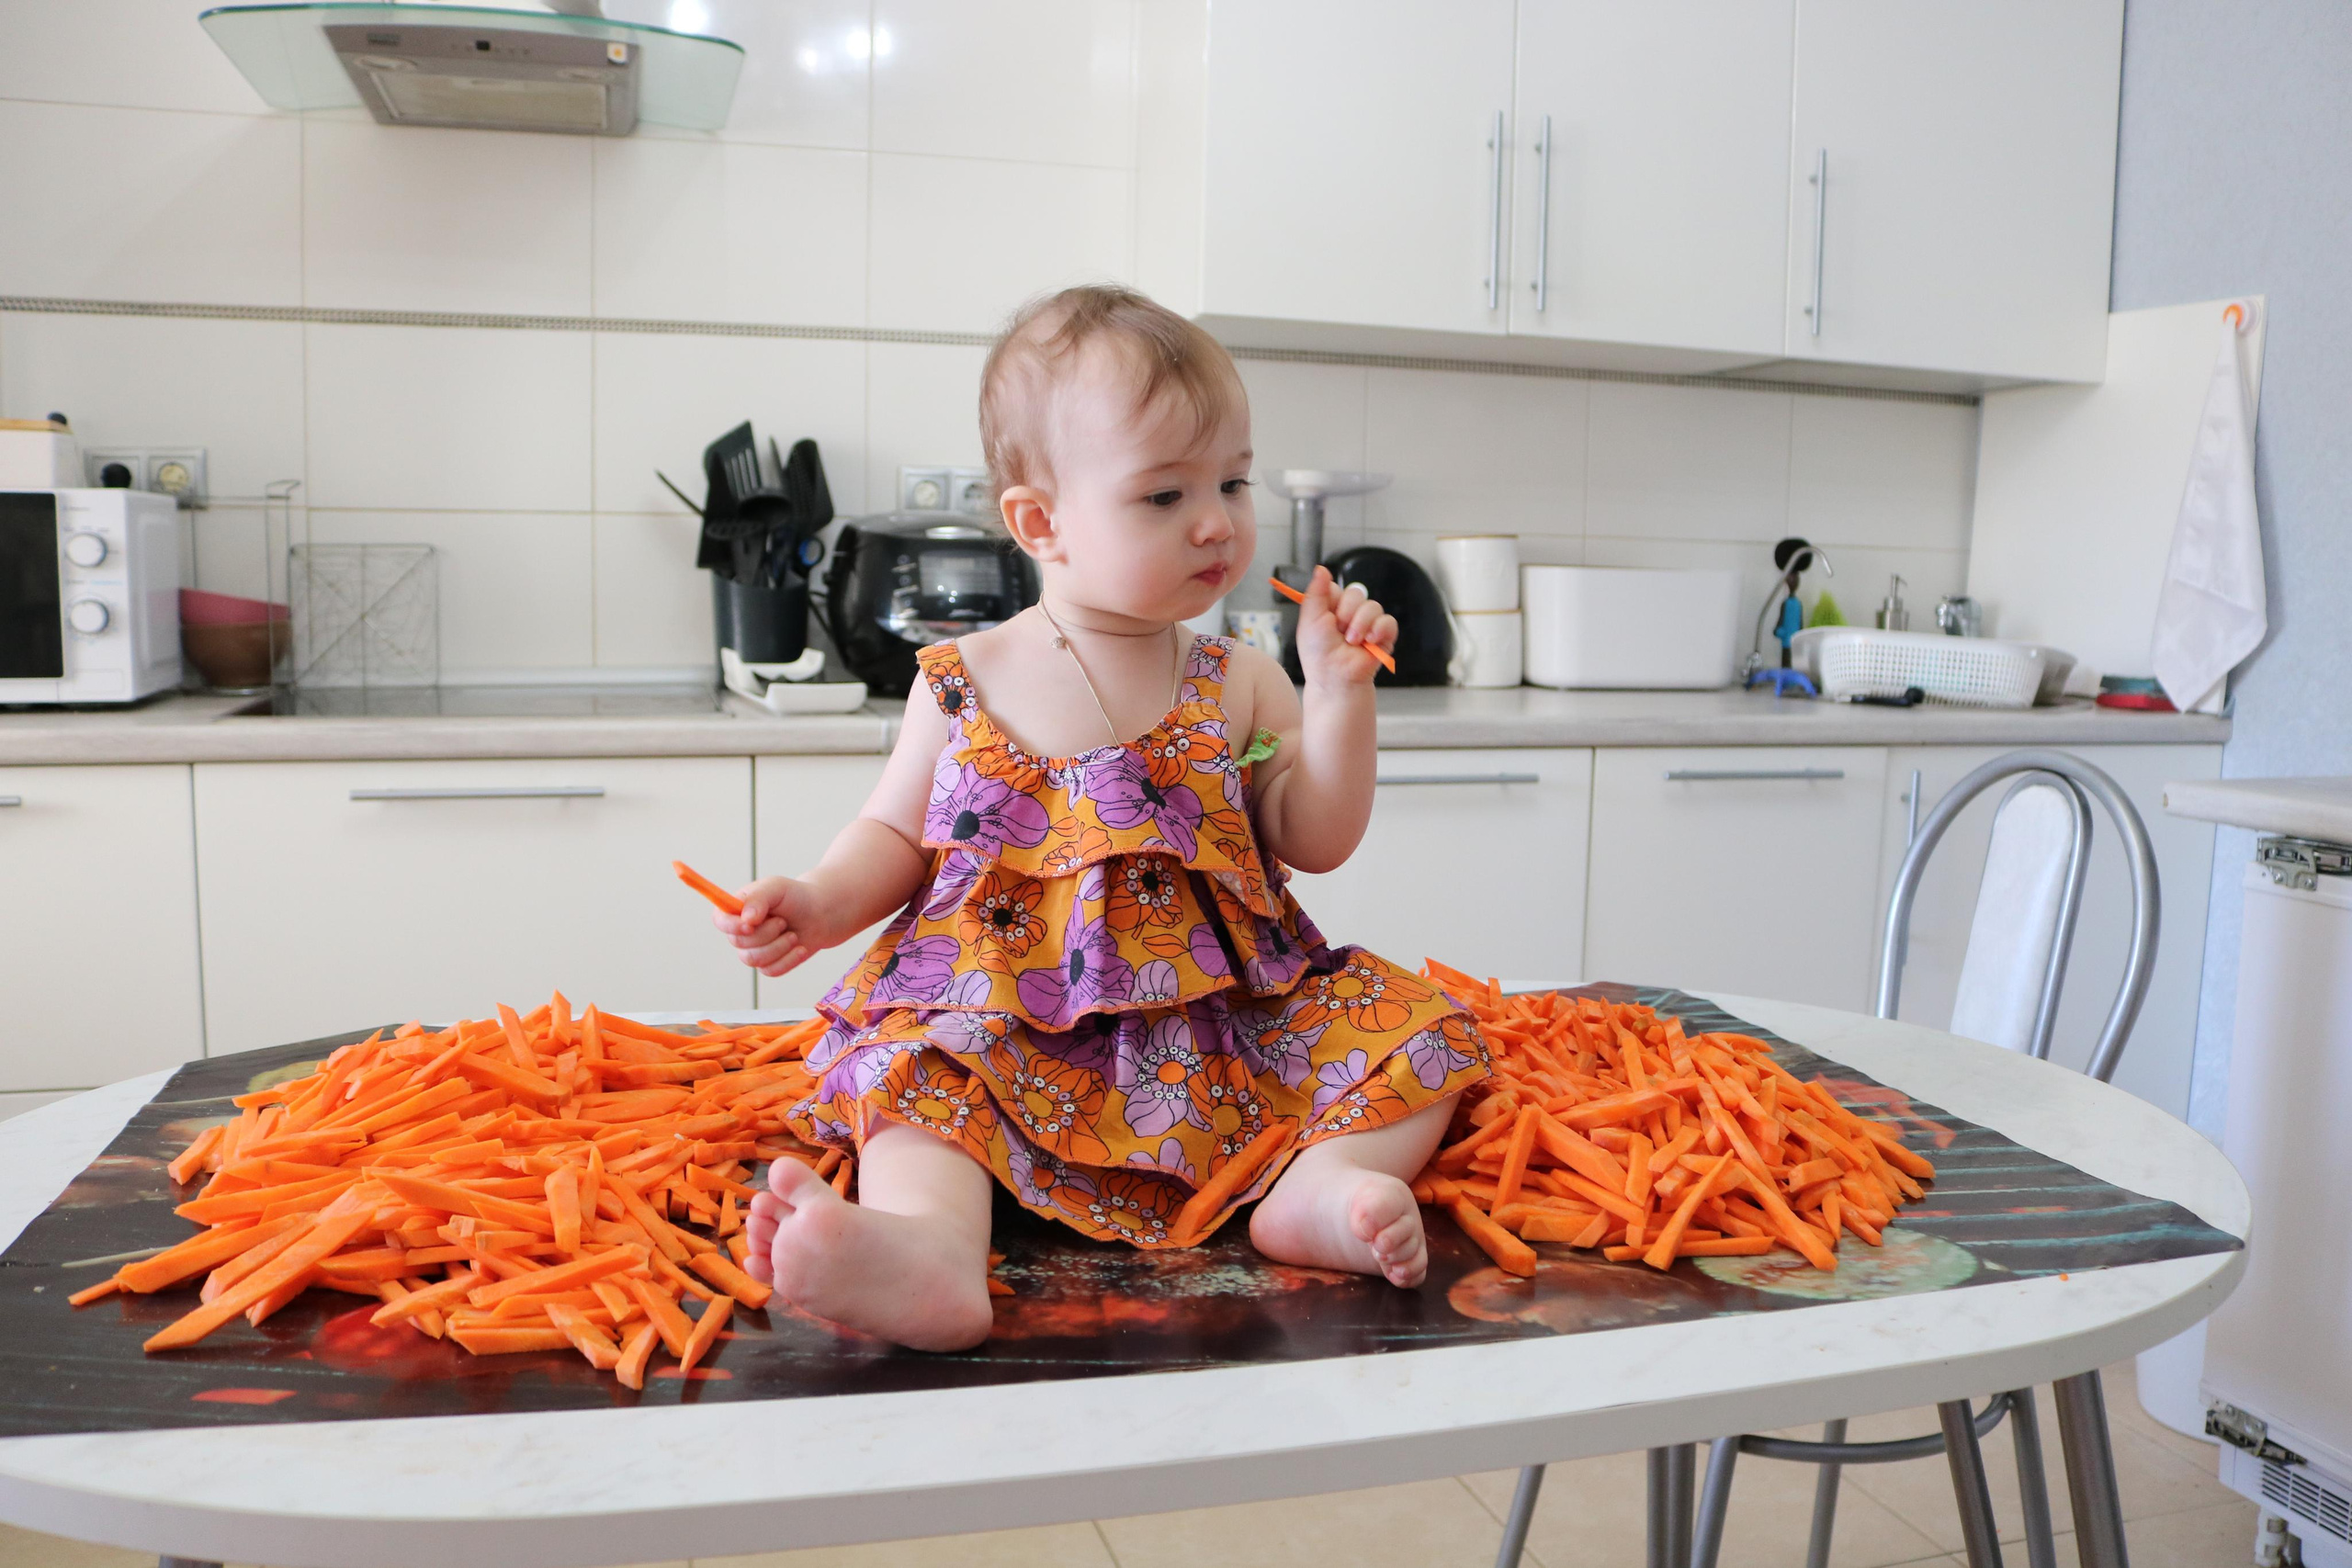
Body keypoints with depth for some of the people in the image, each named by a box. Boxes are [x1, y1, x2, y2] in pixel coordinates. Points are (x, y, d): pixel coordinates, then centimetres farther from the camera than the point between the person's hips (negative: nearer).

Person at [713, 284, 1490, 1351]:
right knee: (903, 1066, -29)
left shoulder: (1239, 684, 7)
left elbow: (1318, 843, 3)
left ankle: (1319, 1182, -35)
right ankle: (933, 1247, -54)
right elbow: (897, 835, 13)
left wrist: (1338, 692, -7)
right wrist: (821, 903, -6)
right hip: (1004, 1020, -1)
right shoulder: (965, 684, 3)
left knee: (1417, 1028, -14)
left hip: (1227, 1015, 2)